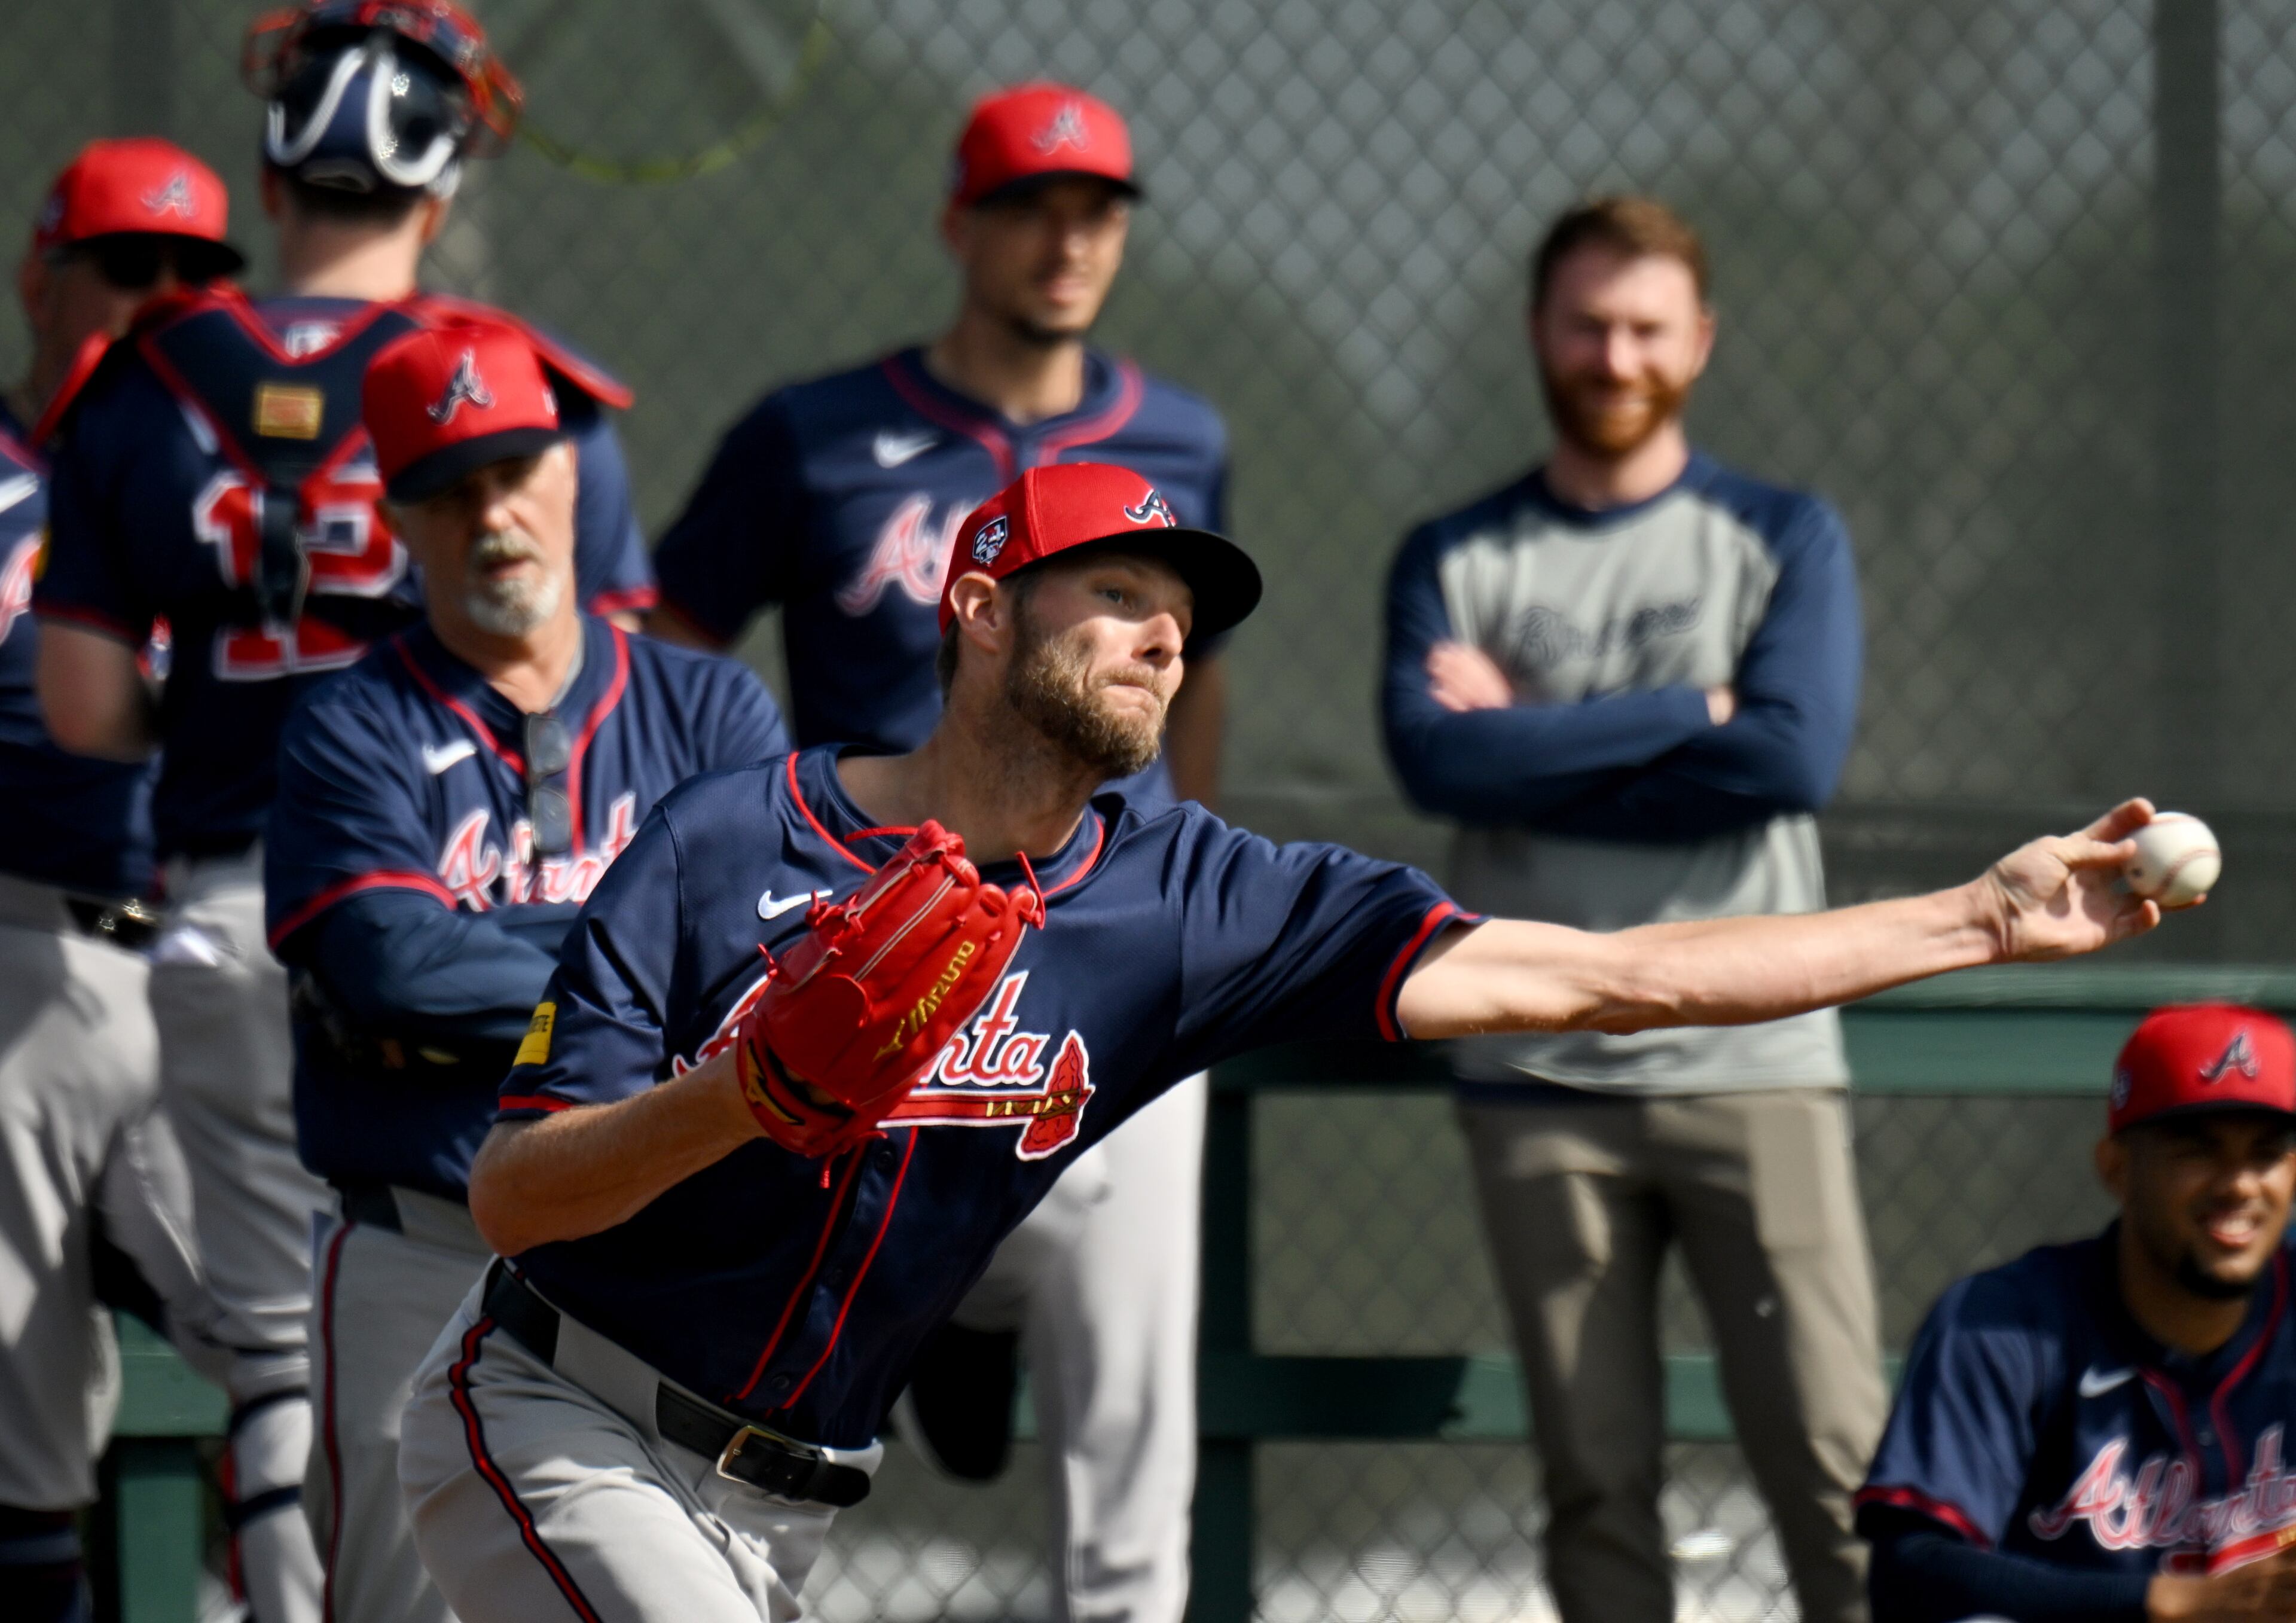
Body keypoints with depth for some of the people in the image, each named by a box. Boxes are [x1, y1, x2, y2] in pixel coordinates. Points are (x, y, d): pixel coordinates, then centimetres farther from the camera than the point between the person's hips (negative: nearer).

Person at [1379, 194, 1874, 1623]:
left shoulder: (1784, 541, 8)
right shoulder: (1458, 563, 10)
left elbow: (1798, 757, -9)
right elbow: (1439, 760, -9)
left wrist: (1538, 744, -6)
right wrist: (1688, 713, -9)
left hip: (1753, 1063, -1)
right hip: (1537, 1078, 1)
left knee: (1836, 1454, -10)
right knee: (1597, 1479, 1)